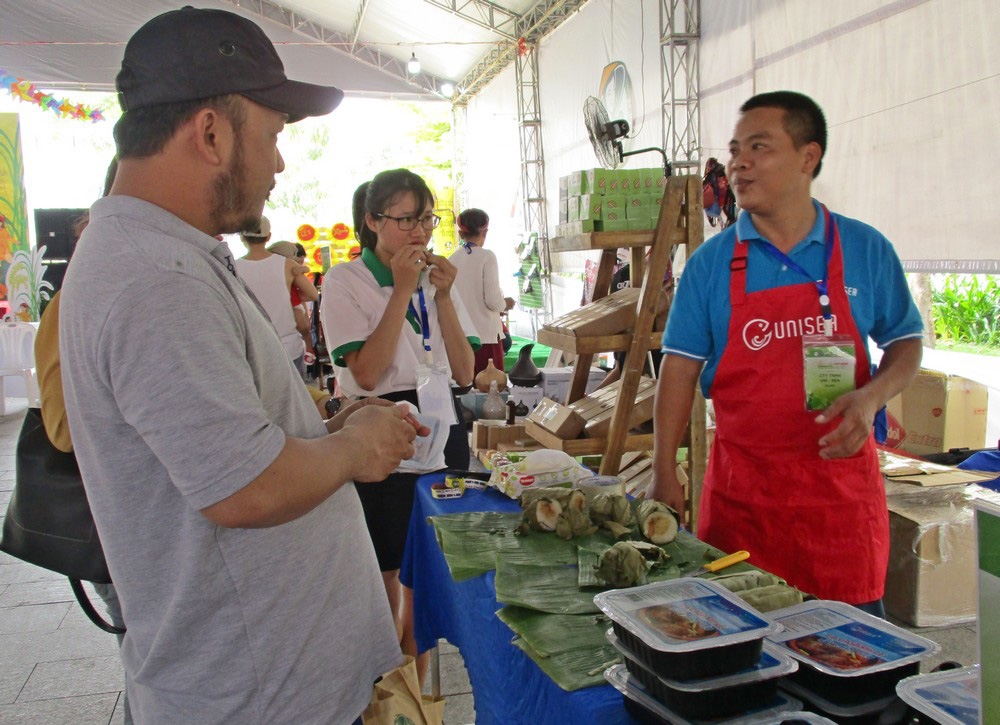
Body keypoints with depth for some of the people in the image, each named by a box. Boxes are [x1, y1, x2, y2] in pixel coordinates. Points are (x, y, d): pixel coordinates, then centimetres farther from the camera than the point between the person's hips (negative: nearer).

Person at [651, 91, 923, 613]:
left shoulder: (865, 250, 2)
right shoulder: (711, 261, 0)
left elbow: (905, 341, 11)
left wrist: (871, 397, -11)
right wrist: (664, 472, -8)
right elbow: (681, 365, -1)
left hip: (840, 471, 1)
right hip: (740, 484, 0)